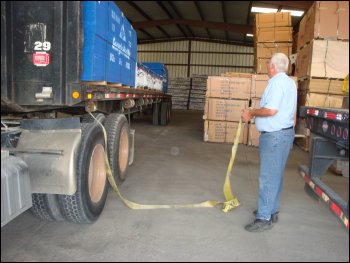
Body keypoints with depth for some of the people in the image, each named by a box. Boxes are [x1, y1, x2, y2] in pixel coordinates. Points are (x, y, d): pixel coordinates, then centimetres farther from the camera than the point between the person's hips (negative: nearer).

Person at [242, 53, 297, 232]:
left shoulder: (277, 82, -15)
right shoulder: (290, 83, 17)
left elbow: (271, 110, -25)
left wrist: (251, 113, -11)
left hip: (274, 135, -11)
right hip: (286, 132, 11)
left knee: (267, 177, -5)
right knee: (275, 175, 16)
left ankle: (264, 218, 2)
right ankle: (271, 211, 28)